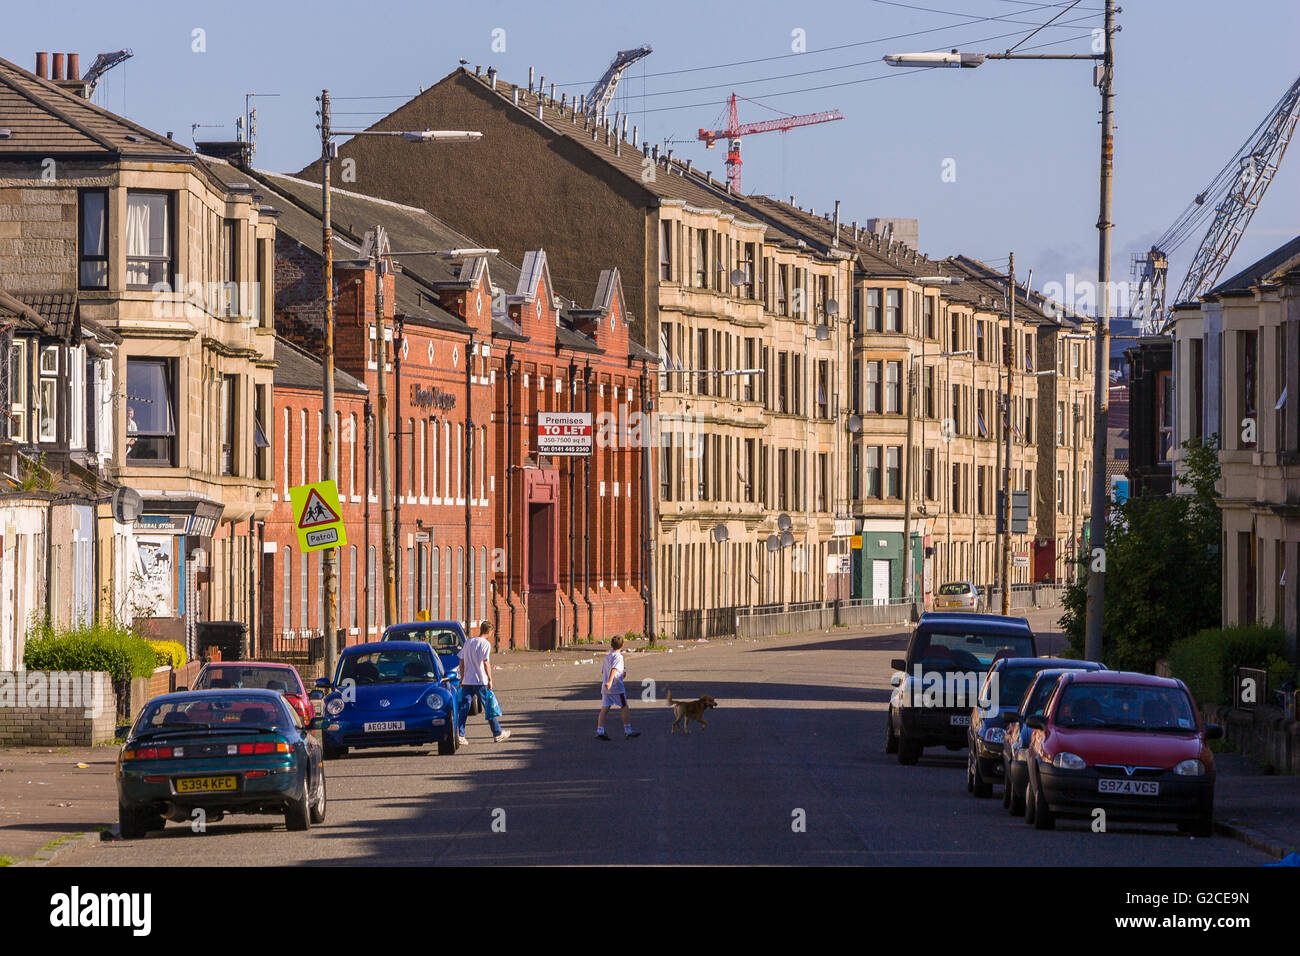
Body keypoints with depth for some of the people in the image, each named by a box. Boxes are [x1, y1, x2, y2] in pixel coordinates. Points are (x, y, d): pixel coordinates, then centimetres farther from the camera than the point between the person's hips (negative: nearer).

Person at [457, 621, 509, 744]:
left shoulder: (468, 642, 11)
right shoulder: (485, 643, -8)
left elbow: (462, 661, 14)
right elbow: (485, 662, -17)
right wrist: (490, 679, -14)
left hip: (467, 681, 5)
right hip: (480, 681, -5)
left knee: (464, 709, 2)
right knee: (488, 708, 6)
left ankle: (459, 735, -6)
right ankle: (498, 734, 15)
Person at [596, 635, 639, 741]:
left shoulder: (607, 656, 14)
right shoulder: (618, 656, -9)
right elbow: (613, 669, -24)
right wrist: (610, 682, -35)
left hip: (605, 688, 7)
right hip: (616, 687, -7)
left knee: (604, 709, 2)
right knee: (624, 708, 5)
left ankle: (600, 731, -8)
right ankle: (628, 731, 9)